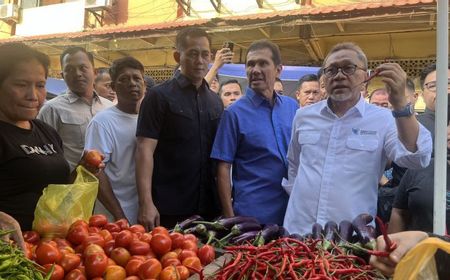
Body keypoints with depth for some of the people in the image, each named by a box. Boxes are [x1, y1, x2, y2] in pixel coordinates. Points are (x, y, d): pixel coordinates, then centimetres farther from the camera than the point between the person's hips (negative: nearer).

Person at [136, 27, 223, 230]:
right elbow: (145, 150, -12)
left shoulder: (216, 101, 11)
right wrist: (146, 203, -20)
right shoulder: (159, 96, -5)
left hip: (209, 208, 5)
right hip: (168, 210, -5)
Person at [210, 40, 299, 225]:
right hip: (251, 215, -4)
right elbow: (223, 168, -9)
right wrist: (230, 218, -12)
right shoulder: (235, 113, -8)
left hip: (292, 209, 4)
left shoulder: (292, 107, 6)